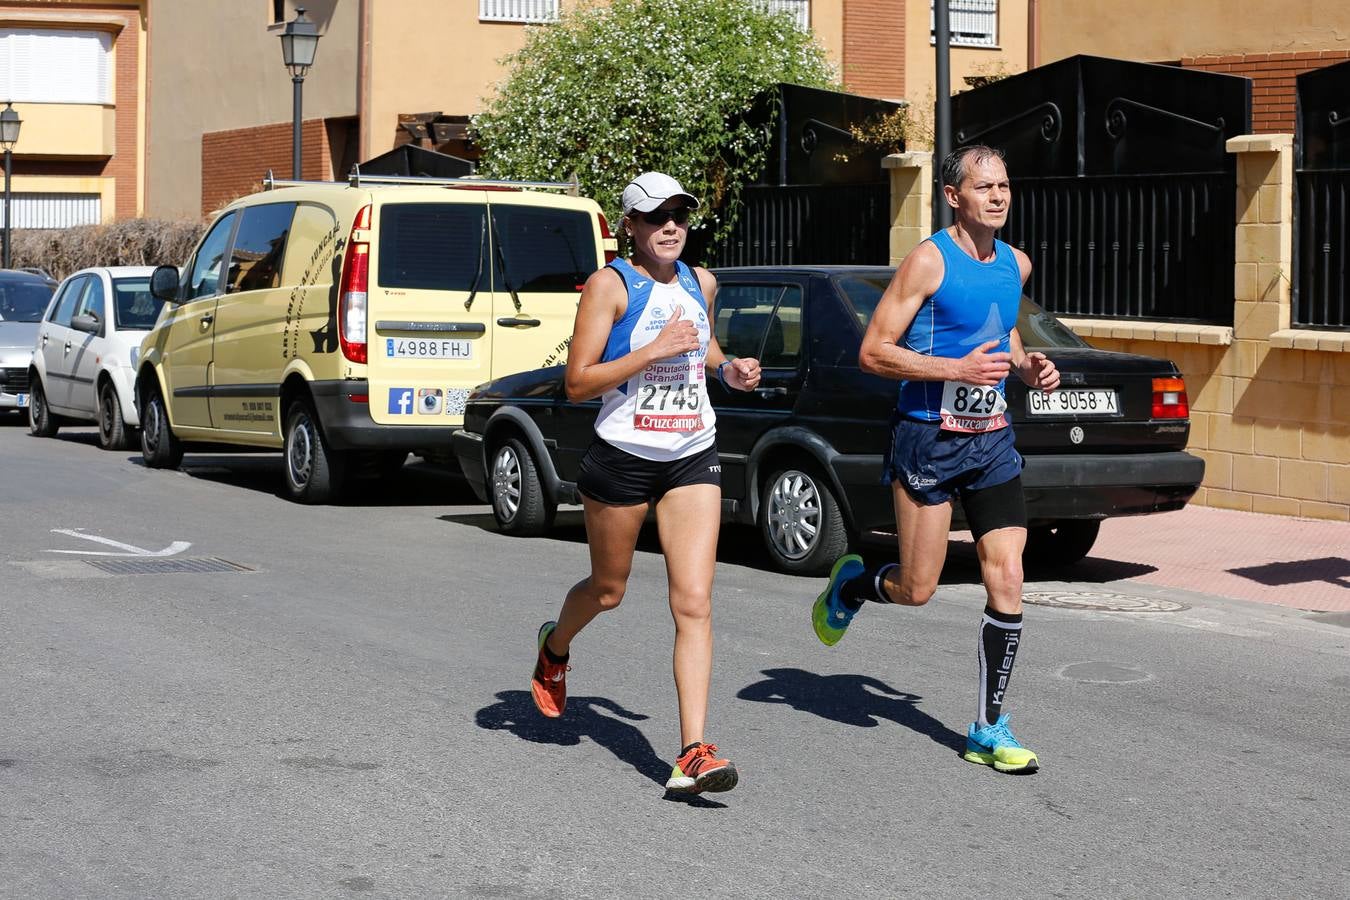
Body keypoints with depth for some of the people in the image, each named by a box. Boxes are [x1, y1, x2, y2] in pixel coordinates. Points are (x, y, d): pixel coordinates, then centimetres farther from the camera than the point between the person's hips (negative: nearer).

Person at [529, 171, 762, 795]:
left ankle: (692, 755, -13)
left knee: (694, 604, -10)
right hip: (623, 457, -3)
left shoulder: (700, 283, 8)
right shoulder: (612, 285, -9)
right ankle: (555, 648, 52)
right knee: (608, 589, 16)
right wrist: (652, 351, -22)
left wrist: (728, 369, 7)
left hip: (692, 459, 3)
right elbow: (577, 383, -15)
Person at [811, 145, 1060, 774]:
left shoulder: (1016, 265, 8)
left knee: (1007, 581, -4)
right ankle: (850, 585, 36)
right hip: (929, 438, -5)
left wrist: (1025, 365, 7)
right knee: (916, 590, 0)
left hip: (992, 439, 5)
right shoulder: (928, 261, -12)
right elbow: (873, 353, -14)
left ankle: (989, 729, 5)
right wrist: (957, 369, -22)